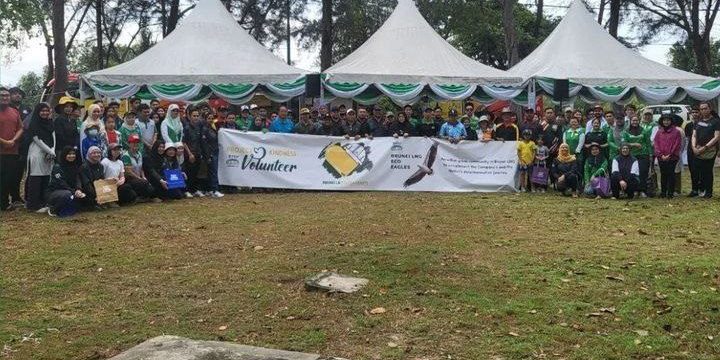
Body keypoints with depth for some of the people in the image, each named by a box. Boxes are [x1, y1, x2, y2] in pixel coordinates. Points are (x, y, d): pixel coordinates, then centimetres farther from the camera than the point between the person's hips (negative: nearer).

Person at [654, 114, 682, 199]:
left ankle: (670, 193, 3)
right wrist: (661, 155, -6)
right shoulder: (659, 132, 11)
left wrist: (670, 155, -10)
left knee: (671, 174, -2)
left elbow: (677, 145, -4)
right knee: (663, 175, 7)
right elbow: (656, 144, 6)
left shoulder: (676, 132, 1)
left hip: (672, 157, -3)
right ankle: (663, 192, 13)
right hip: (661, 158, 3)